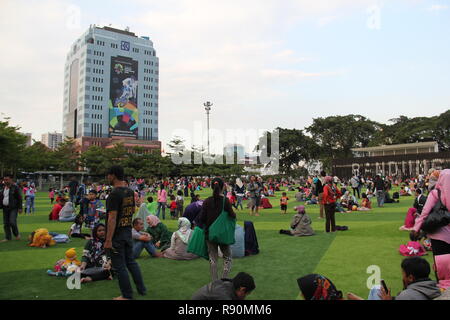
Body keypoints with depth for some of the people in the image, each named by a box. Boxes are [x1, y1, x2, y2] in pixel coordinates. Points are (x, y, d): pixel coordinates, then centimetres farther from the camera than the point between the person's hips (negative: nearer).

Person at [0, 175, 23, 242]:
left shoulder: (15, 187, -6)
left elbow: (19, 198, -8)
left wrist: (20, 208, -12)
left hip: (13, 208, -6)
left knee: (12, 222, -14)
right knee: (6, 224, 7)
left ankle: (17, 235, 8)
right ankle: (8, 238, 16)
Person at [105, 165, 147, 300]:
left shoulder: (114, 194, -20)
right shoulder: (130, 192, 5)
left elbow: (112, 218, -23)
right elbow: (133, 210, 17)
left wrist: (108, 240, -21)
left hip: (117, 235, -8)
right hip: (128, 232, 8)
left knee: (119, 266, 5)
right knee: (131, 261, 20)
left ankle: (127, 295, 16)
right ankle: (142, 289, 28)